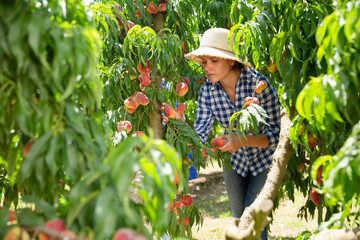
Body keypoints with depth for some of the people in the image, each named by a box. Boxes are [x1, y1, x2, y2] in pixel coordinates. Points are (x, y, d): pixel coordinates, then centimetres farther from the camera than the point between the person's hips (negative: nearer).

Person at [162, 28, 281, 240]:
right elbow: (200, 134, -12)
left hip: (265, 158, -5)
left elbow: (276, 134, -26)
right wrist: (179, 123, -32)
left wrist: (242, 140, -41)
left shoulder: (259, 84, -29)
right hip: (235, 159, 5)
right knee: (239, 217, 16)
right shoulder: (208, 91, -16)